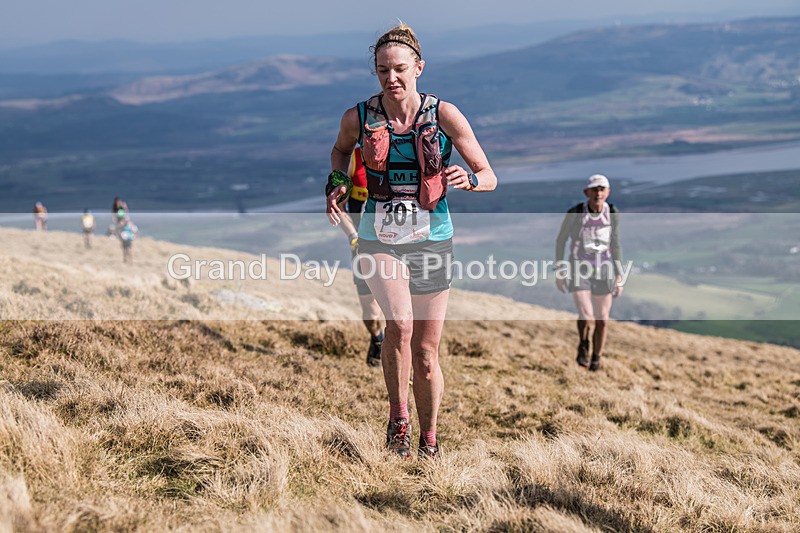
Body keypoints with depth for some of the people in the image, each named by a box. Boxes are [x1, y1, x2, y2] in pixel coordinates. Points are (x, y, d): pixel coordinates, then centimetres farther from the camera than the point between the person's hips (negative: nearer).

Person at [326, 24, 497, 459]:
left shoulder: (443, 115, -8)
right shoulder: (358, 117, -4)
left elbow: (490, 177, -3)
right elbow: (341, 149, 20)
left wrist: (467, 178, -25)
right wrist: (336, 182, 1)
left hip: (431, 240, 0)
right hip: (380, 239, 0)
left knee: (425, 353, 5)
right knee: (399, 323, -26)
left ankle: (429, 442, 25)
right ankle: (397, 418, -4)